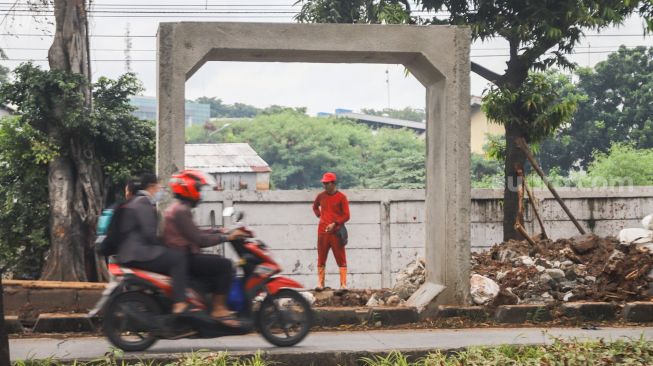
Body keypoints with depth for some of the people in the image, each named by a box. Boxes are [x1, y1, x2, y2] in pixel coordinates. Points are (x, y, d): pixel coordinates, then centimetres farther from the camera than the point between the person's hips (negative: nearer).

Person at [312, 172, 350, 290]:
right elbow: (315, 207, 31)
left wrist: (335, 224, -16)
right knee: (321, 259, 4)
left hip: (337, 232, -4)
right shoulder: (321, 196, 10)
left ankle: (343, 284, -3)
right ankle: (320, 283, 7)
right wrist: (319, 215, 13)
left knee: (341, 259, -3)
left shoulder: (341, 197, -3)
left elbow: (346, 216, -5)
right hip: (322, 232, 4)